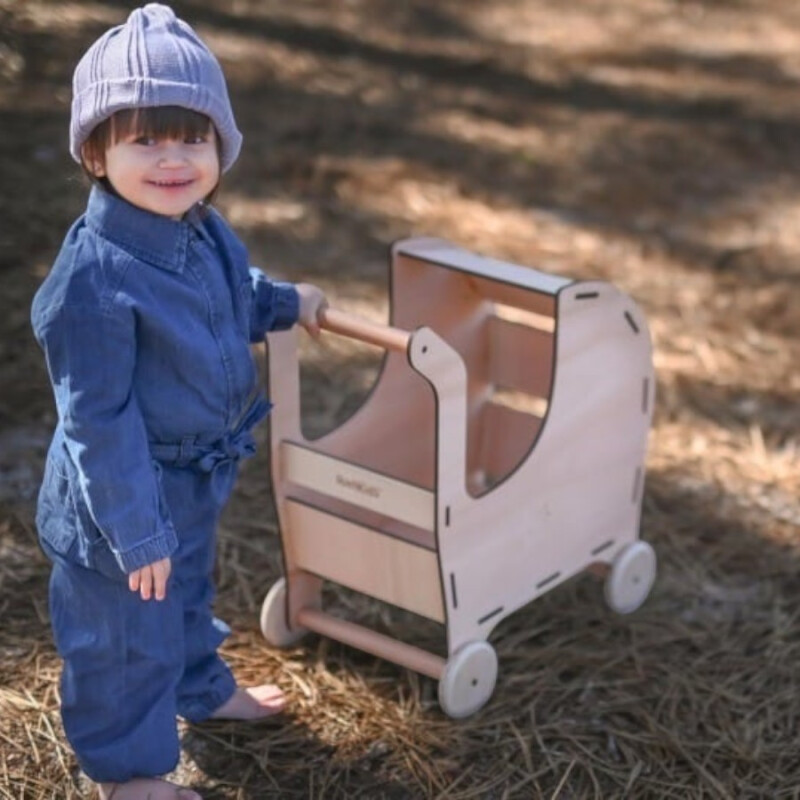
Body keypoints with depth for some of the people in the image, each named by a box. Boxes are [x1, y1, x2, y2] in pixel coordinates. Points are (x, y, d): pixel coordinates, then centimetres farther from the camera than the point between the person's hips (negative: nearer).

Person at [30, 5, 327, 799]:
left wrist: (286, 302, 17)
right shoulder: (94, 278, -34)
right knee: (127, 634, 14)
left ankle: (202, 689, 59)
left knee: (188, 596, 32)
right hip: (125, 496, -8)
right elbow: (97, 420, -28)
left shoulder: (203, 231, -7)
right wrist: (137, 532, -24)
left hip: (196, 480, 8)